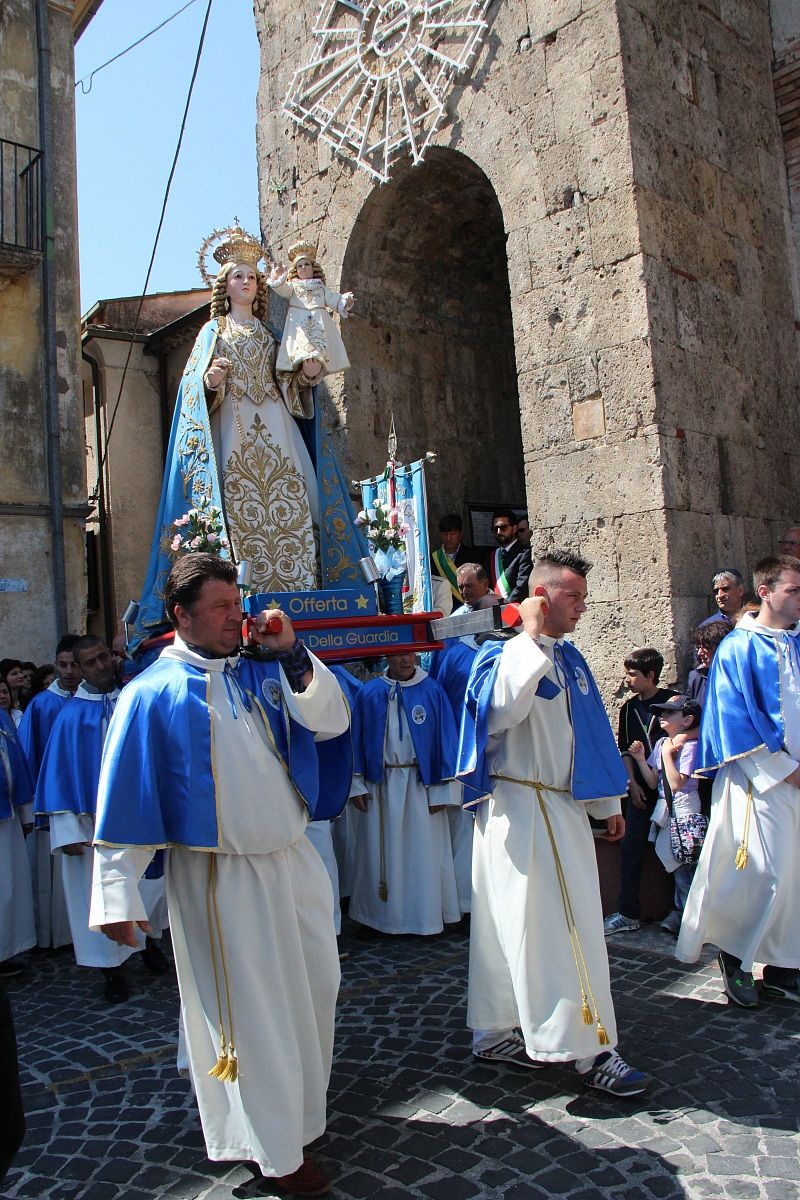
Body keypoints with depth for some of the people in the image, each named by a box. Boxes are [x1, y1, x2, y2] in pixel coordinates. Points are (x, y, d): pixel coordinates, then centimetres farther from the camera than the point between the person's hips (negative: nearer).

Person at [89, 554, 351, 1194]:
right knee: (250, 1010, 7)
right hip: (219, 876, -6)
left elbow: (332, 722, -4)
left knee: (317, 987, 19)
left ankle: (300, 1102, 46)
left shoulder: (264, 671, 4)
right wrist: (119, 894, -12)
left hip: (294, 860, 6)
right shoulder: (153, 693, -9)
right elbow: (125, 798, -10)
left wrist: (293, 654, -12)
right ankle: (276, 1149, 28)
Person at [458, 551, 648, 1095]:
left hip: (564, 808, 9)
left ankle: (495, 1031, 25)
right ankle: (590, 1047, 7)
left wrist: (608, 803, 20)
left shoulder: (570, 660, 13)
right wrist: (531, 638, -26)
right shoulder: (505, 654, -11)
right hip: (519, 809, -9)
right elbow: (500, 711, -32)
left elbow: (592, 735, 19)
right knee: (540, 926, -2)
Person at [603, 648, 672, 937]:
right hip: (641, 788, 4)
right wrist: (632, 783, 1)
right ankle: (627, 913, 5)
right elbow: (625, 750, 12)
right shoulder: (629, 708, 9)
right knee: (631, 845, 0)